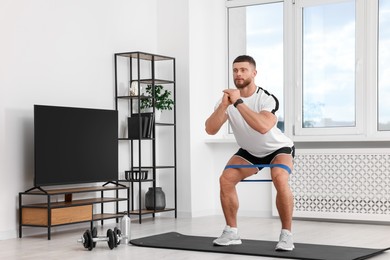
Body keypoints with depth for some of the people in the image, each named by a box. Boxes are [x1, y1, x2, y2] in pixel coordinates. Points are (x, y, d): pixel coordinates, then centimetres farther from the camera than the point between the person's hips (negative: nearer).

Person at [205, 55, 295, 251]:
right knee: (226, 179, -13)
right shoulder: (228, 98, -16)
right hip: (250, 151, 5)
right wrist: (223, 106, -40)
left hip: (278, 148, -5)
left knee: (280, 180, -33)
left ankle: (286, 234, -20)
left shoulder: (267, 99, -30)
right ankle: (231, 232, 0)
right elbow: (210, 130, -25)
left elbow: (263, 127, -50)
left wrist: (238, 103, -48)